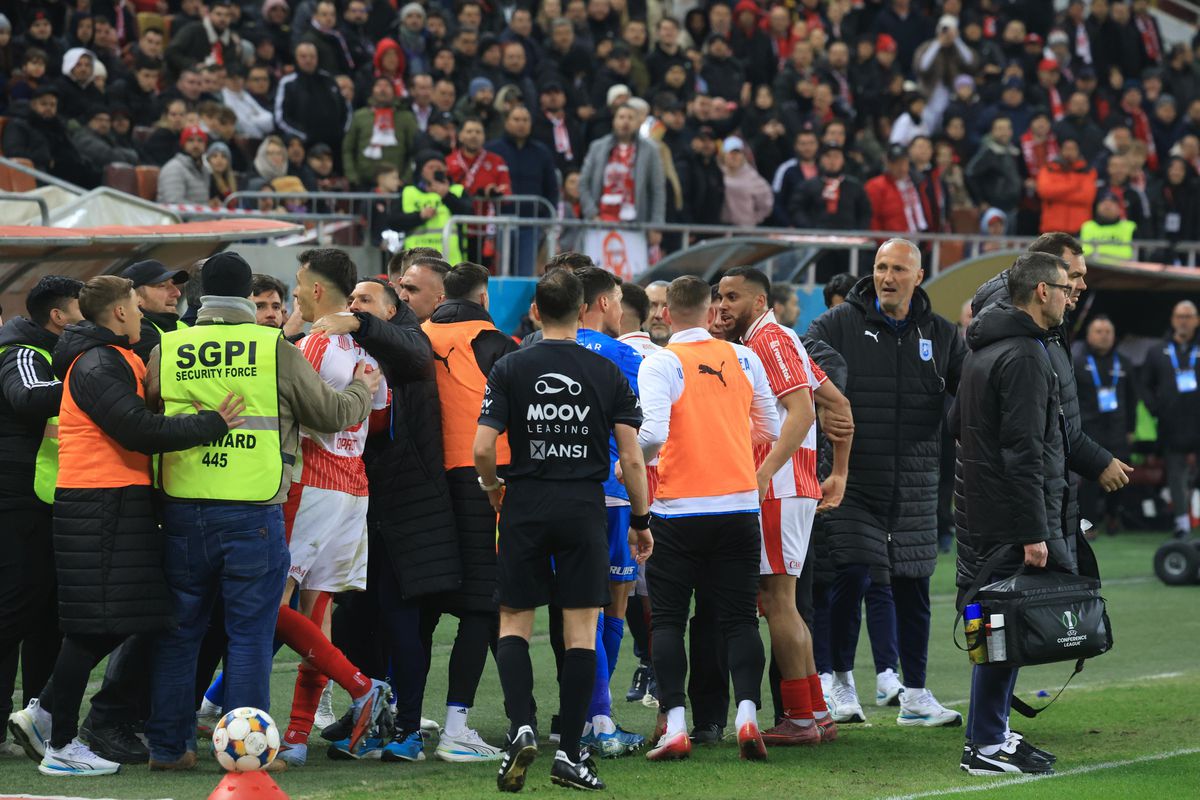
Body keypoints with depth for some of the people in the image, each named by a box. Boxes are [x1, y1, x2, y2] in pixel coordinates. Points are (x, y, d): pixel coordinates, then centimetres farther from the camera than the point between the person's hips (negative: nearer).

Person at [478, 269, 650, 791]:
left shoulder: (509, 368, -2)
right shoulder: (607, 373, 0)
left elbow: (482, 448, -8)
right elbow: (631, 459, -2)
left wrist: (493, 488, 13)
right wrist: (641, 521, 9)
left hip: (526, 506, 0)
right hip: (585, 508, 0)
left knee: (514, 622, 10)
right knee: (581, 630, 4)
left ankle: (521, 726, -10)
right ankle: (569, 755, 2)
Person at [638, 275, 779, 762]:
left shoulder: (659, 364, -7)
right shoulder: (743, 358, 5)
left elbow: (654, 433, -20)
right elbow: (771, 429, 11)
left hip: (678, 511, -3)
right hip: (739, 506, 3)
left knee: (667, 619, 5)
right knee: (739, 619, 7)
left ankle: (674, 725, -4)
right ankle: (747, 713, -8)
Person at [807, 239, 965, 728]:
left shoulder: (940, 335, 9)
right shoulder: (839, 325, -1)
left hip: (915, 485, 3)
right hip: (852, 481, -3)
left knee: (913, 587, 7)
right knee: (851, 577, -9)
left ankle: (915, 695, 15)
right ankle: (841, 680, 8)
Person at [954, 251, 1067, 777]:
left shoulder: (983, 351, 16)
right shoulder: (1025, 356, -16)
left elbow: (958, 423, 26)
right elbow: (1024, 451, -21)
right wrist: (1034, 532, -21)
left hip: (981, 514, 10)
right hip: (1012, 520, -10)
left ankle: (993, 732, 20)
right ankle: (985, 746, -4)